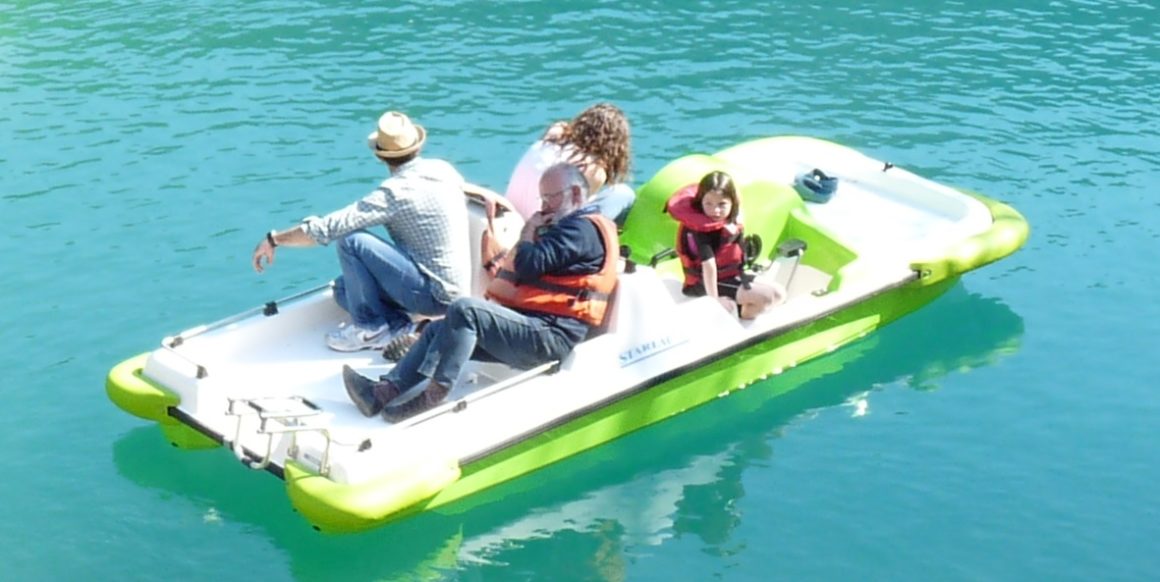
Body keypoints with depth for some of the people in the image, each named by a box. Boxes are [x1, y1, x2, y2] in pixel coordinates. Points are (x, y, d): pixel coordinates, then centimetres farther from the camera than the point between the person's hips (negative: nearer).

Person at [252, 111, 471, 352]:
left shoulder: (396, 192, -20)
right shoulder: (443, 169, 1)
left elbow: (328, 228, -23)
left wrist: (275, 239, -12)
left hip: (435, 295, -8)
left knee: (351, 240, -18)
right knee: (344, 289, 16)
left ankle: (370, 327, -8)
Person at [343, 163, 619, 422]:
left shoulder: (583, 228, -7)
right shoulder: (569, 227, 27)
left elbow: (528, 266, -17)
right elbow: (523, 270, 26)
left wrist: (529, 232, -1)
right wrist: (534, 233, 13)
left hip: (550, 336, -11)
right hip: (533, 327, 11)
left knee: (465, 310, -26)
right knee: (439, 329, 1)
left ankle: (432, 391, -26)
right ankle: (385, 392, -12)